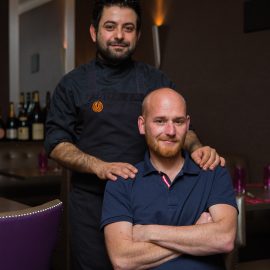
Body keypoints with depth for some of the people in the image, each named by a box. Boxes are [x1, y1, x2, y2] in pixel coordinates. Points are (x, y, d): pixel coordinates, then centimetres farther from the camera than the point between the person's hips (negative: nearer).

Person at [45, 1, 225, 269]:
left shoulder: (157, 81, 7)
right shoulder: (73, 84, 2)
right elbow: (56, 143, -2)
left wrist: (196, 147, -16)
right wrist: (99, 167, -20)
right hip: (91, 203, -1)